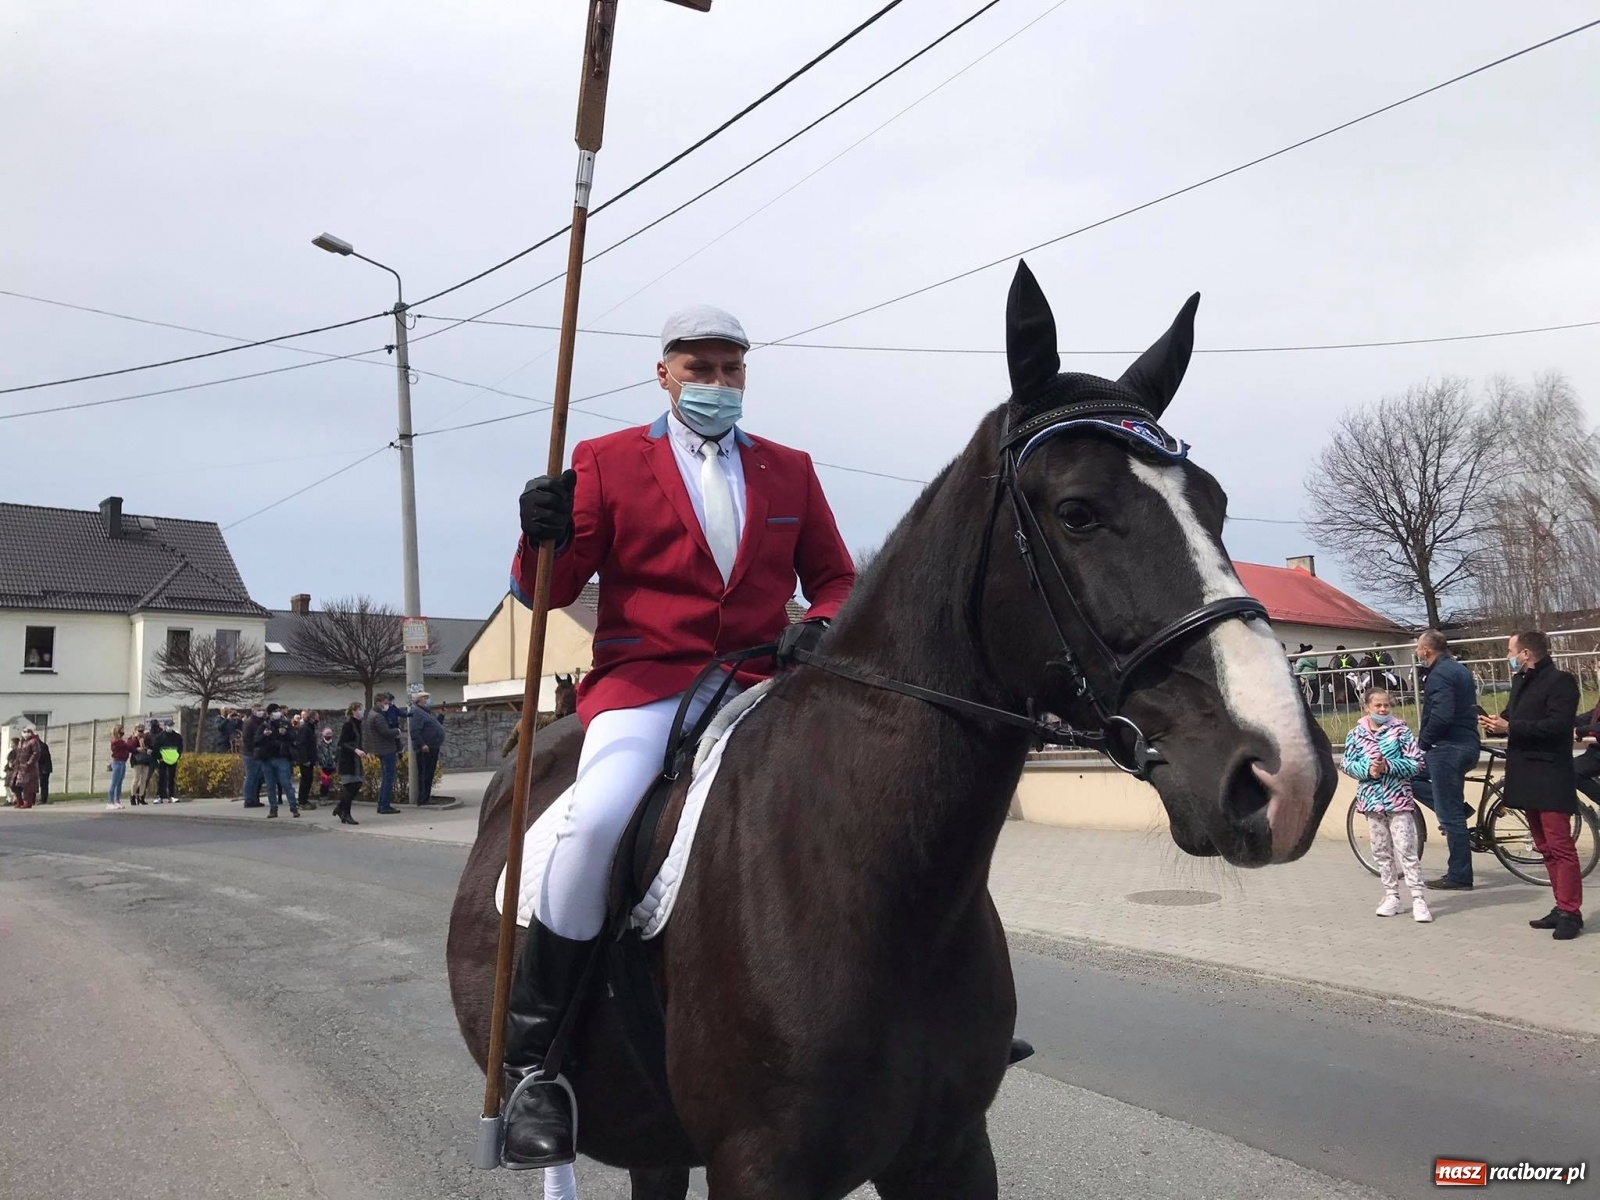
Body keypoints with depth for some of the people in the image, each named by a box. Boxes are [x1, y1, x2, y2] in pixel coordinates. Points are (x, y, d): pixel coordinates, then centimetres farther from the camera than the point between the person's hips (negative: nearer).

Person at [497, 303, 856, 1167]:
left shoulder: (790, 471, 16)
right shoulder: (607, 463, 8)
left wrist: (819, 628, -5)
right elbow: (550, 592, 4)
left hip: (761, 687, 3)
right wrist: (545, 536, -19)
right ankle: (531, 1062, -13)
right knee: (595, 820, -30)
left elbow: (836, 580, 18)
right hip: (643, 682, -3)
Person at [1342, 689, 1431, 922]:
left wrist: (1388, 766, -19)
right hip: (1371, 799, 3)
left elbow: (1416, 763, -7)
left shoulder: (1400, 730, -5)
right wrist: (1368, 769, -14)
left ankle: (1418, 898, -1)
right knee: (1381, 851, 10)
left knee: (1406, 850, -5)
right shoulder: (1356, 734, 2)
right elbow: (1347, 764, 4)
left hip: (1398, 799, -3)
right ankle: (1391, 896, 21)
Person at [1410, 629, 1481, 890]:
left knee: (1450, 815, -3)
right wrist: (1426, 737, 17)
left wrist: (1423, 739, -11)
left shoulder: (1439, 674, -15)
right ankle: (1458, 808, 12)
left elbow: (1441, 715, -27)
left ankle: (1459, 877, 2)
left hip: (1449, 748, -10)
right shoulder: (1459, 669, 16)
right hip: (1466, 743, 10)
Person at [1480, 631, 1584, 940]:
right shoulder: (1521, 682, 17)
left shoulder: (1560, 681, -10)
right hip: (1526, 775, 9)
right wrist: (1496, 724, 1)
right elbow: (1515, 719, 23)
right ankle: (1561, 907, 17)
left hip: (1550, 777, -9)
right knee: (1545, 847, 11)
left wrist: (1510, 727, -21)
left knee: (1560, 846, -8)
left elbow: (1558, 725, -21)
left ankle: (1571, 913, -5)